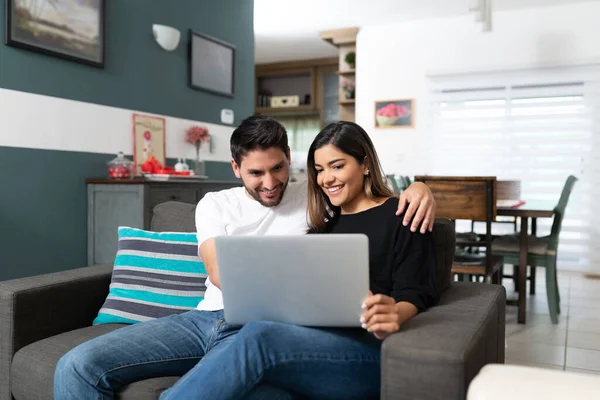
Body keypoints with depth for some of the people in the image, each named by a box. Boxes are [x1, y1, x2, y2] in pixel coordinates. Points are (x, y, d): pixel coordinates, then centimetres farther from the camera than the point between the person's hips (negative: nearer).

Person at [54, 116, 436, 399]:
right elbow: (221, 275, -3)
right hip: (205, 317, 4)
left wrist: (419, 186, -11)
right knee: (78, 367, -11)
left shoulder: (314, 195, 8)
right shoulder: (215, 204, 12)